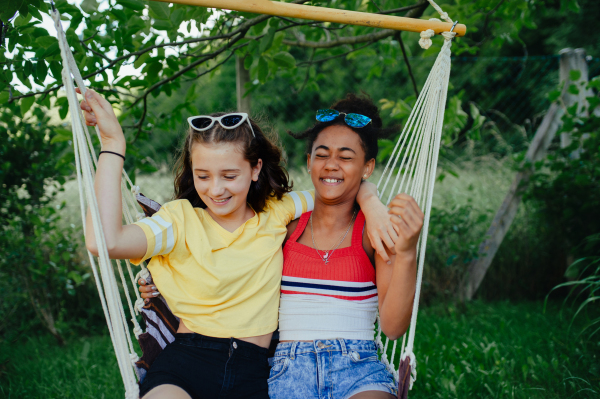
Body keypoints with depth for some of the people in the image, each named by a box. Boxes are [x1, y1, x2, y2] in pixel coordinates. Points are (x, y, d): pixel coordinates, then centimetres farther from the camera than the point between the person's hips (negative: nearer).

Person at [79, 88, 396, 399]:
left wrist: (372, 209, 0)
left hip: (252, 368, 2)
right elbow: (105, 241, -15)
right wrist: (112, 143, -11)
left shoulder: (276, 212, 11)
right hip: (186, 359, -2)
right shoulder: (180, 218, 2)